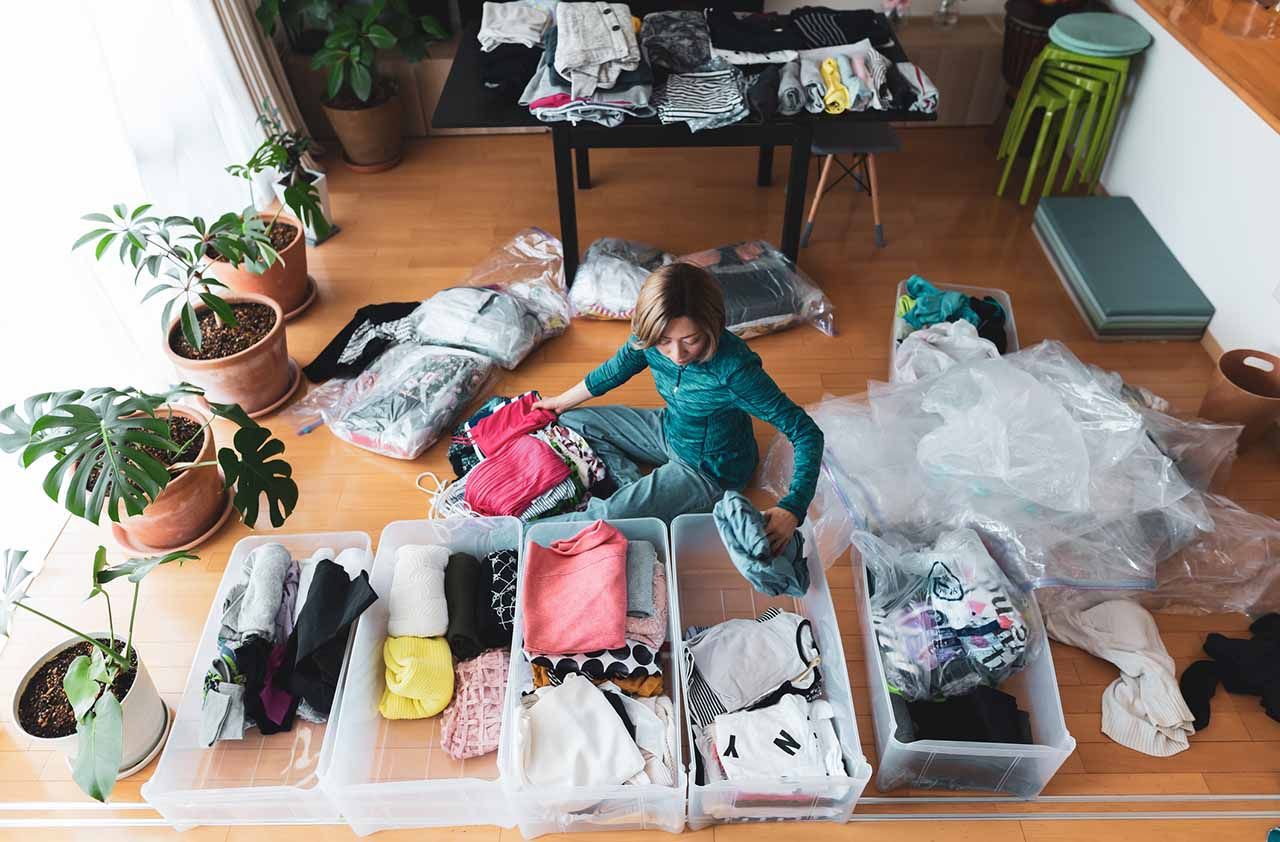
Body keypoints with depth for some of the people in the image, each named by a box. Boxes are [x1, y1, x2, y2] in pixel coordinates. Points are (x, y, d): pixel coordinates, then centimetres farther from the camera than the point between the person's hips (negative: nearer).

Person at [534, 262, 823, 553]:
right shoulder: (649, 340, -21)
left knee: (608, 517, -21)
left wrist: (792, 509, -45)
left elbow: (806, 431, -34)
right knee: (572, 421, 8)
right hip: (669, 431, 7)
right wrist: (562, 402, 17)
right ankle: (635, 487, -2)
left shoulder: (735, 367, -38)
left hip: (710, 471, -7)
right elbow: (614, 371, 3)